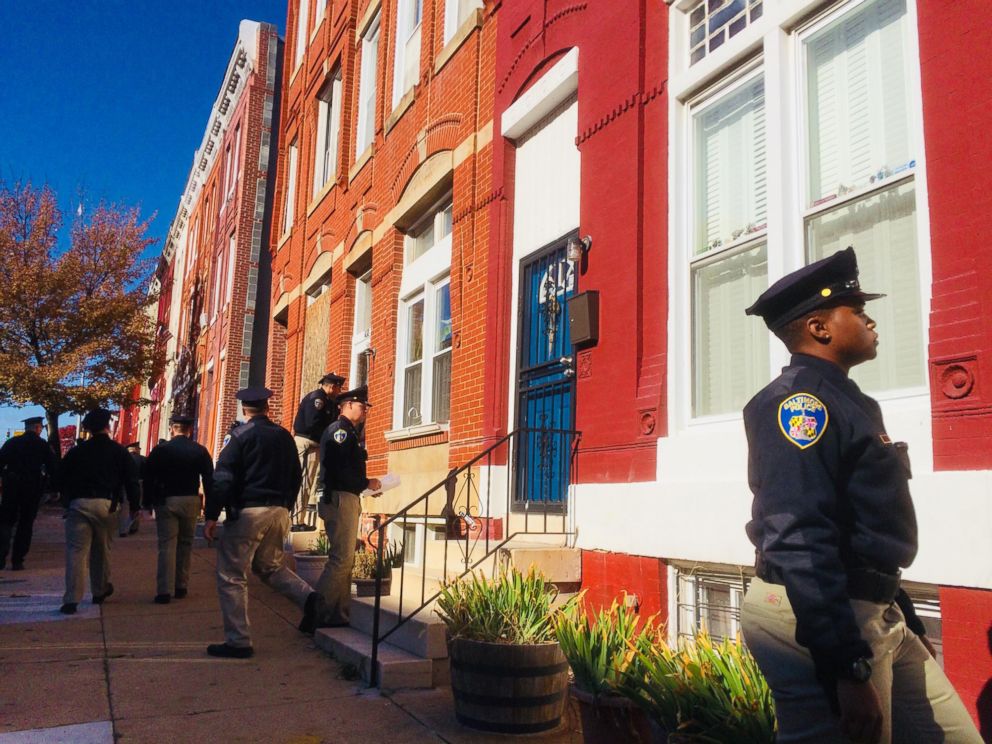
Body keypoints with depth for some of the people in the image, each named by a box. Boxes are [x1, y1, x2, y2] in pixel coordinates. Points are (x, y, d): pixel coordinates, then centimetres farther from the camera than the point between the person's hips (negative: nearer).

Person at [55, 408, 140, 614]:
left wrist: (68, 498, 24)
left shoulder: (76, 451, 5)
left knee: (76, 551, -2)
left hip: (78, 504, 0)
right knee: (101, 550, 15)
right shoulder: (119, 452, 4)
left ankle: (71, 599, -9)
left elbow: (59, 479, 9)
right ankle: (99, 591, 27)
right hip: (106, 506, 1)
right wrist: (135, 507, 9)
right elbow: (131, 481, 2)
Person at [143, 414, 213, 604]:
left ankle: (164, 591, -5)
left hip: (166, 501, -1)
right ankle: (181, 587, 16)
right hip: (191, 501, 1)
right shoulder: (200, 451, 0)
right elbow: (209, 479, -1)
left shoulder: (160, 450, -3)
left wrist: (148, 502, 5)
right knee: (185, 544, 13)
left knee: (167, 545, 0)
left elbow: (148, 478, -2)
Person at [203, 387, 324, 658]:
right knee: (270, 566, 23)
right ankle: (308, 597, -1)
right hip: (279, 512, 6)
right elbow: (295, 476, 15)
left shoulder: (241, 435, -6)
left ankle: (237, 642, 4)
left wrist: (211, 516, -9)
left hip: (247, 511, -6)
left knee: (231, 576, 4)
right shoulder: (284, 436, 11)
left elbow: (223, 478, -12)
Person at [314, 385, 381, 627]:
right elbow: (341, 470, -20)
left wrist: (366, 483, 8)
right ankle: (318, 614, -5)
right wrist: (367, 483, -9)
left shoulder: (347, 432, 20)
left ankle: (339, 615, 17)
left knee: (345, 559, 12)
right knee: (341, 559, -9)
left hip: (346, 500, 11)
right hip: (341, 499, -11)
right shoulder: (340, 430, -11)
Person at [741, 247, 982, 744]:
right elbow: (800, 542, -26)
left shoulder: (843, 400, 16)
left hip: (873, 614, 10)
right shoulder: (801, 400, -16)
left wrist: (906, 620, 23)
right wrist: (848, 670, -27)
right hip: (817, 621, -10)